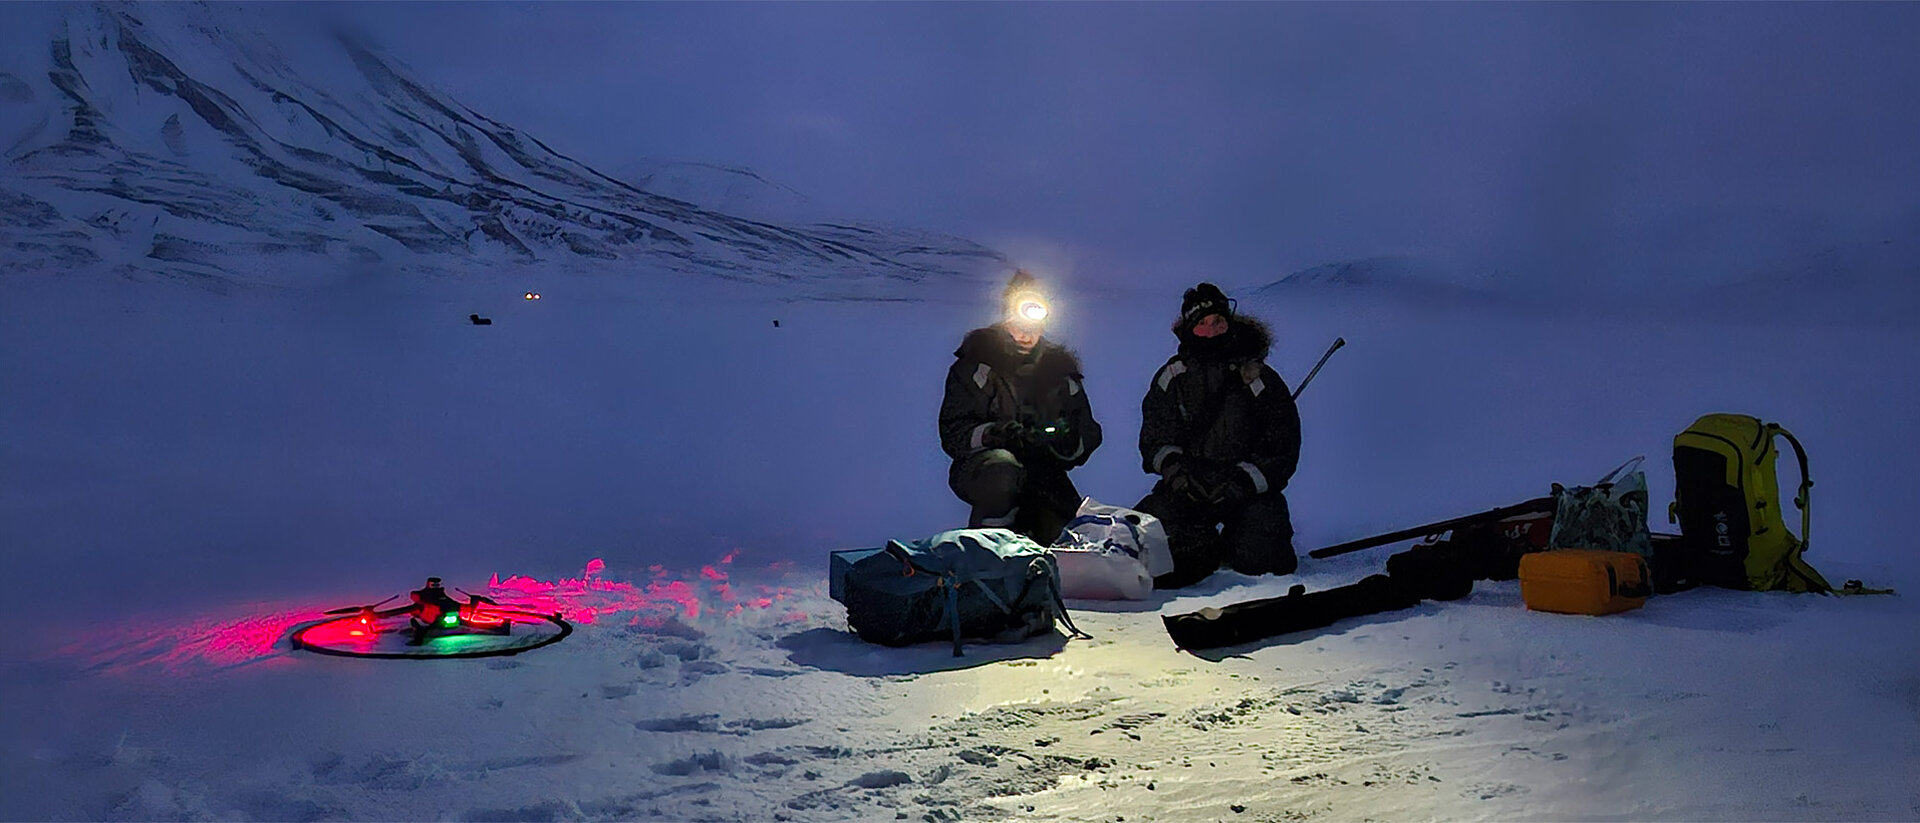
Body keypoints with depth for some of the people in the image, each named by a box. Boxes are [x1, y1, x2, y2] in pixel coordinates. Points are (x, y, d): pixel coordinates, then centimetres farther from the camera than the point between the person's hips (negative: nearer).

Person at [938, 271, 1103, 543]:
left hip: (1042, 473, 4)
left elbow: (1089, 435, 8)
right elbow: (952, 432, -8)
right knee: (1002, 473, -39)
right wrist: (991, 434, -28)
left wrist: (1068, 439, -17)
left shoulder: (1059, 367, 11)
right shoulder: (975, 363, 0)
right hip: (980, 467, -4)